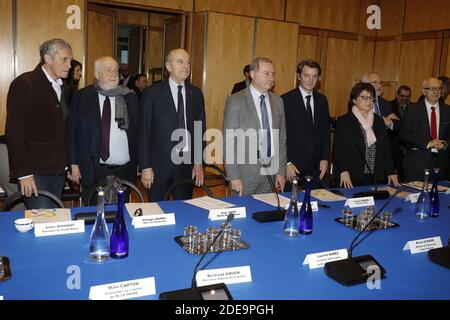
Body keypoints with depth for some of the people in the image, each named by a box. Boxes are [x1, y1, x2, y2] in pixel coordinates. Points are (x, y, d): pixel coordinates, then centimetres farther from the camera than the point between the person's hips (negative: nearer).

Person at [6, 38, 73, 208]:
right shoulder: (23, 84, -7)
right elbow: (14, 132, -12)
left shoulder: (63, 88, 15)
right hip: (34, 173, -6)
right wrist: (23, 173, -16)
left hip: (59, 171, 7)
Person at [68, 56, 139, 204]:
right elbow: (73, 131, 4)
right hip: (92, 172, -1)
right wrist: (74, 164, -1)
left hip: (124, 171, 1)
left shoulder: (130, 97, 6)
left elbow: (137, 131, 7)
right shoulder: (81, 97, 3)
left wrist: (139, 164, 3)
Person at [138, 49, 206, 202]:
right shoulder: (152, 93, -3)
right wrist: (145, 167, -8)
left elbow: (201, 130, 9)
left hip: (187, 166, 3)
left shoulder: (196, 94, 7)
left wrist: (199, 163, 2)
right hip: (159, 166, -2)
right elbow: (144, 132, -4)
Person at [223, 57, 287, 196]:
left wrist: (281, 171, 6)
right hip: (246, 173, -4)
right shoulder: (235, 101, -8)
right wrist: (234, 177, -13)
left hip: (271, 172, 5)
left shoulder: (278, 101, 9)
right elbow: (229, 141, -9)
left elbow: (282, 138, 12)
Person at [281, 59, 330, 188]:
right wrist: (287, 163, -12)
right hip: (293, 165, -4)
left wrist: (325, 158, 7)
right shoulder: (286, 100, -7)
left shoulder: (322, 100, 10)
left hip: (316, 166, 4)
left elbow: (326, 131, 13)